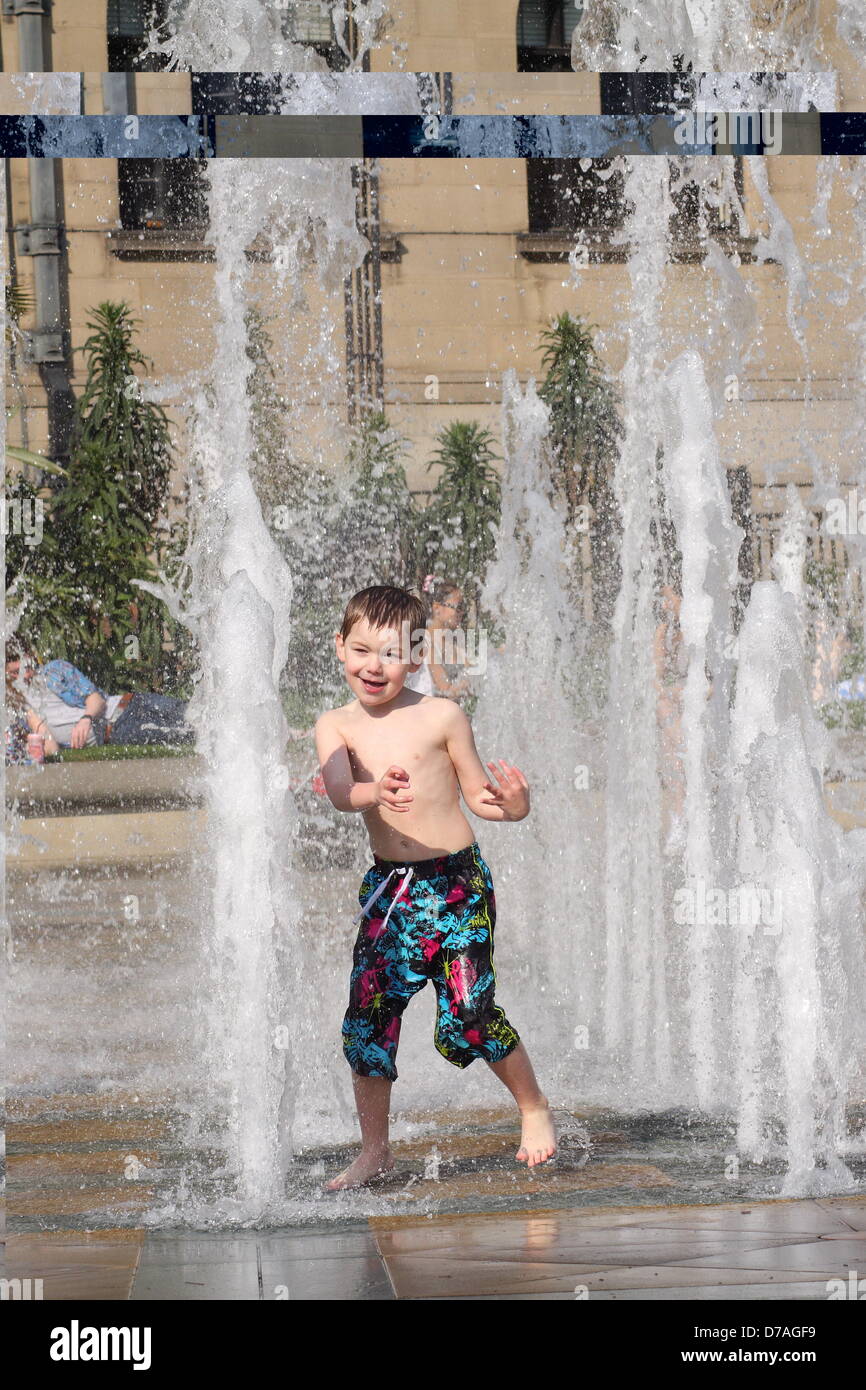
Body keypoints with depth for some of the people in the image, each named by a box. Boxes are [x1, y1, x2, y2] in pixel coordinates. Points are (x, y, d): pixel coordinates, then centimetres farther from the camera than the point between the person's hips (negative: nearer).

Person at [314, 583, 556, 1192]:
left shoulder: (441, 717, -7)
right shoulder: (336, 725, 0)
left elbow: (479, 795, 1)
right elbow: (340, 791, -19)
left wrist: (513, 804, -22)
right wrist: (375, 793, -42)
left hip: (456, 884, -3)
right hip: (388, 889, 3)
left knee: (469, 1016, -9)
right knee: (368, 1016, -1)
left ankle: (536, 1110, 16)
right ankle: (375, 1152, 14)